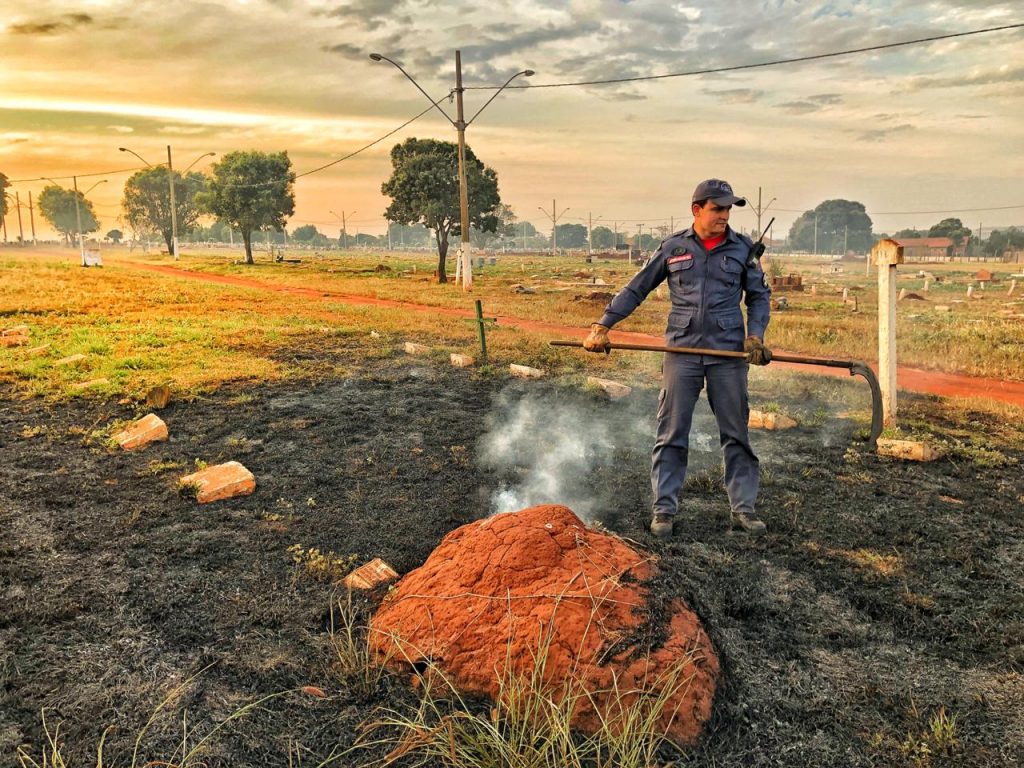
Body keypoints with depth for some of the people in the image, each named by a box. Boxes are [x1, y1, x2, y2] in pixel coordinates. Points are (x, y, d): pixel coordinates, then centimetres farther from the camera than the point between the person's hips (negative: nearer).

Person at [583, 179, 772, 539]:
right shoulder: (673, 247, 5)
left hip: (728, 352, 1)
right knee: (671, 434, 2)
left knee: (736, 433, 6)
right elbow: (636, 289, 9)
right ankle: (664, 509, 11)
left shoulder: (742, 248, 7)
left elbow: (759, 295, 15)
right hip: (681, 351, -1)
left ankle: (743, 508, 17)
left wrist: (755, 335, 0)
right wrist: (603, 325, 4)